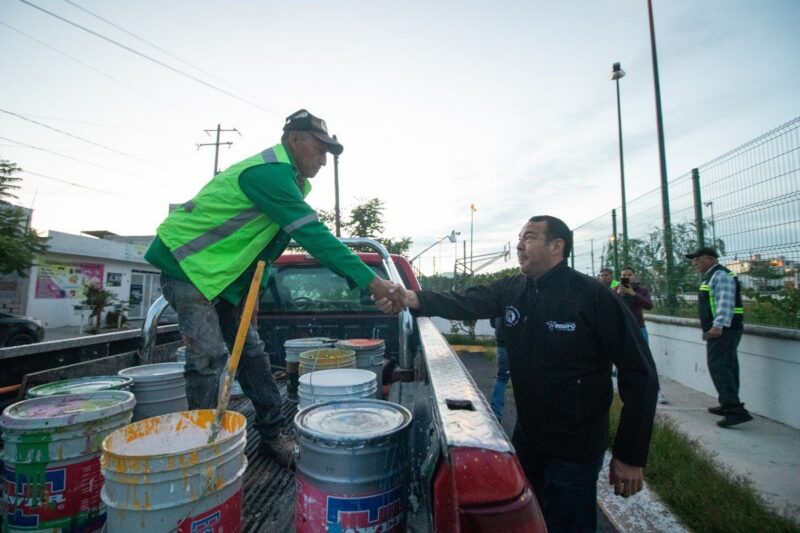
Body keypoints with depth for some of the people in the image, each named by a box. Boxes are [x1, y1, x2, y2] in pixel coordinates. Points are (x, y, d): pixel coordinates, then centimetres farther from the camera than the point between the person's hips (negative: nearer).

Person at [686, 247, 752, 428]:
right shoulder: (711, 276, 20)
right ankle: (729, 405, 24)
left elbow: (725, 303, -24)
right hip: (718, 330, 11)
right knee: (725, 368, 15)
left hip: (722, 330, -11)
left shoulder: (721, 275, -12)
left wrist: (718, 326, -31)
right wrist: (712, 328, 24)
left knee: (719, 367, -13)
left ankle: (736, 410, -13)